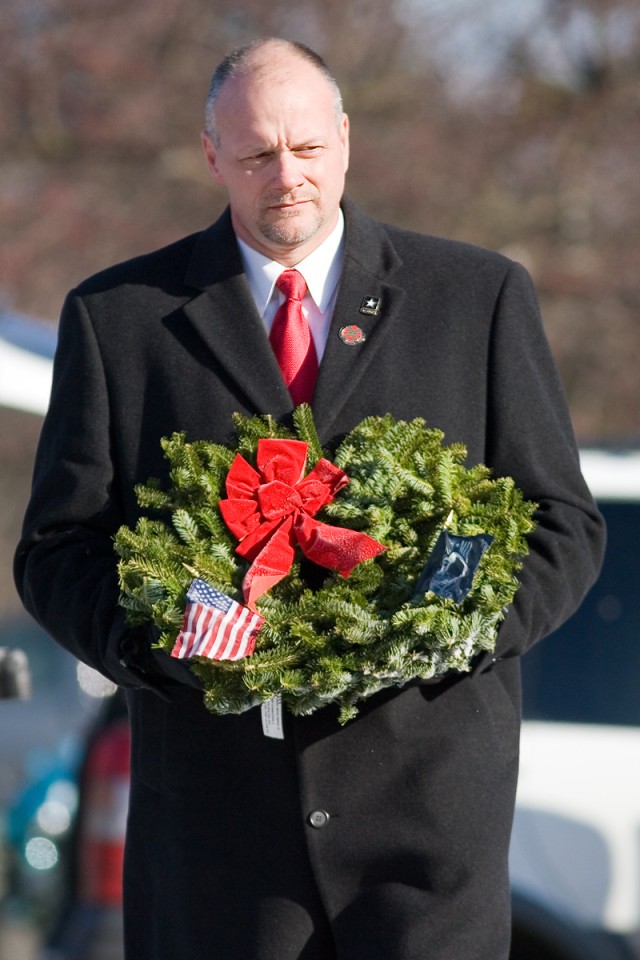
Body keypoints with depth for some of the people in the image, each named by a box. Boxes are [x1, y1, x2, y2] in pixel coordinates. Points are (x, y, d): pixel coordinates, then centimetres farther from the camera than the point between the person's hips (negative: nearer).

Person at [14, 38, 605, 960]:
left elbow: (561, 524, 8)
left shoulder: (479, 295, 7)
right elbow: (60, 547, 6)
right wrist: (163, 645, -15)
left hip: (426, 789, 0)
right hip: (217, 805, 1)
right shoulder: (117, 316, 7)